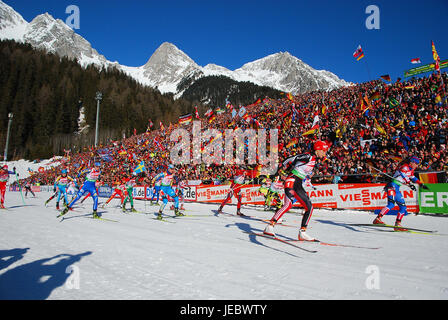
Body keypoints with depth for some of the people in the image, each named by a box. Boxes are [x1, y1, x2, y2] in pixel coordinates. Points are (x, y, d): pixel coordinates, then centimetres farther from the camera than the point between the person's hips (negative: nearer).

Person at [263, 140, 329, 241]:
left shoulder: (315, 161, 18)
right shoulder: (308, 157, -9)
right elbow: (292, 159, -11)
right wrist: (283, 168, -8)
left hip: (298, 186, 9)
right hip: (291, 181, -9)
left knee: (309, 207, 4)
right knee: (288, 204, -25)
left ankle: (302, 233, 9)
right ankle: (270, 227, -23)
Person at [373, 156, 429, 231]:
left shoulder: (411, 170, 21)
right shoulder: (405, 166, -7)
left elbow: (413, 178, 39)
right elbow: (403, 175, -25)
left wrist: (421, 185, 38)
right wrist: (410, 184, -35)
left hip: (397, 189, 10)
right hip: (392, 186, -10)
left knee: (403, 207, 10)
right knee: (391, 204, -26)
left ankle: (397, 225, 15)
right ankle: (377, 219, -29)